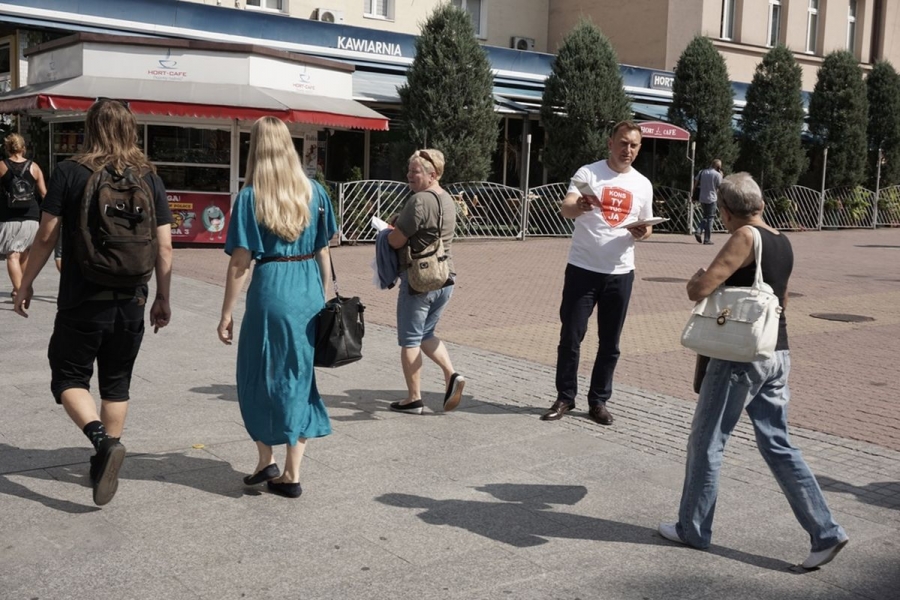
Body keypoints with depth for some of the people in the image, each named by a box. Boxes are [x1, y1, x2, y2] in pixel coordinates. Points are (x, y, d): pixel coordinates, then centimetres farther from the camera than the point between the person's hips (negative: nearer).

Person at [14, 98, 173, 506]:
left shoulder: (69, 173, -6)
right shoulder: (150, 179, 2)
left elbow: (46, 237, -6)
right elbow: (164, 247, 1)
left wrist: (25, 285, 6)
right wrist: (163, 298, 10)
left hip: (82, 300, -3)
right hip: (131, 301, 4)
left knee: (69, 378, 7)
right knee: (116, 382, 16)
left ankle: (103, 441, -16)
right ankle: (106, 461, 23)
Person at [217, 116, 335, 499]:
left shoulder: (250, 197, -7)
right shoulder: (313, 192, 4)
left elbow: (240, 262, -9)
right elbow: (323, 252, 7)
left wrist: (227, 313, -3)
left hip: (271, 290, -4)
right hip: (310, 291, 4)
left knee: (259, 376, 14)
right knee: (300, 376, 11)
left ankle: (266, 460, 21)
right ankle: (291, 474, 15)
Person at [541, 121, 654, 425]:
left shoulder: (643, 184, 7)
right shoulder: (588, 173, -5)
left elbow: (646, 226, 17)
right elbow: (564, 208, -19)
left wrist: (642, 232, -8)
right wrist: (579, 206, -42)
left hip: (620, 273, 3)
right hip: (583, 269, -3)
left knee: (610, 342, 9)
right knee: (571, 336, 3)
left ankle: (598, 400, 22)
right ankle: (565, 397, 17)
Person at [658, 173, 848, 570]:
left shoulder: (745, 238, -15)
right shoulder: (782, 243, 10)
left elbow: (699, 290, -20)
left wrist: (698, 276, 1)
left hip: (741, 356, -8)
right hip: (778, 354, 8)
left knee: (706, 442, 7)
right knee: (777, 444, 14)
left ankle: (693, 529, 19)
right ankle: (825, 532, 11)